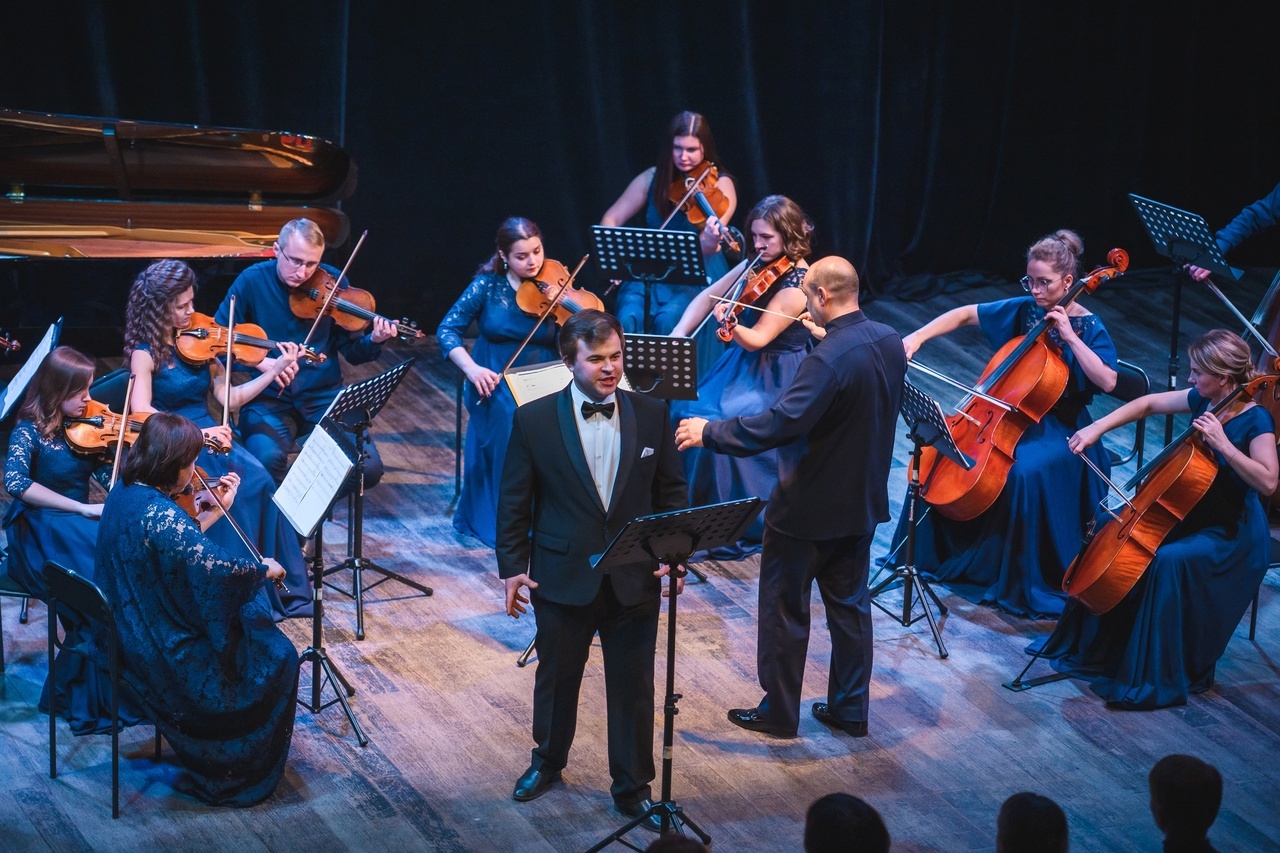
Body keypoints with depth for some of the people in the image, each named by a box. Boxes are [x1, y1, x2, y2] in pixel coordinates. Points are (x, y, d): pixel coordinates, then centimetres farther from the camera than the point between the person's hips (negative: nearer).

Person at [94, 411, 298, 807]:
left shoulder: (124, 494, -1)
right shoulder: (159, 514, -31)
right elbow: (217, 569, -34)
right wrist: (264, 569, -17)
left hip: (130, 635, 10)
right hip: (165, 652, -9)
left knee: (251, 617, 24)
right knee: (277, 659, 6)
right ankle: (233, 778, 19)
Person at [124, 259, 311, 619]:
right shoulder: (145, 353, -6)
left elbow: (229, 397, 8)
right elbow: (141, 413, -21)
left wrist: (275, 371, -2)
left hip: (208, 437, 5)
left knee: (259, 481, -24)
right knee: (233, 487, -30)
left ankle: (286, 588, -18)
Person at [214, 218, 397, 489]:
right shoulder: (252, 282, -5)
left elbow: (352, 352, 5)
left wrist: (373, 341, -18)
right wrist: (259, 361, -19)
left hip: (324, 396, 2)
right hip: (269, 399, -2)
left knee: (368, 469, -19)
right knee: (266, 461, -33)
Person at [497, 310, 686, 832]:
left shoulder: (651, 415, -2)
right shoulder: (534, 421, -8)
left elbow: (671, 491, 4)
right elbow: (515, 500, -2)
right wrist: (512, 567, -5)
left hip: (635, 579, 1)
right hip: (562, 577, -1)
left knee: (633, 687, 8)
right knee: (557, 676, 17)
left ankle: (632, 787, 23)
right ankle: (548, 761, 42)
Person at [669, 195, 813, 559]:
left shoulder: (796, 285, -20)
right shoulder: (758, 264, 2)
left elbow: (757, 339, -25)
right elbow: (708, 296, 5)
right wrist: (678, 334, -9)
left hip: (772, 381, -8)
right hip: (741, 366, 8)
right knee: (685, 411, -7)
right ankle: (691, 505, 5)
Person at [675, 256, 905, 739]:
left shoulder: (829, 359, -28)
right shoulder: (890, 343, -2)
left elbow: (778, 424, -33)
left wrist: (709, 433, -23)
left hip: (809, 507, -8)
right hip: (862, 502, 8)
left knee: (785, 608, 8)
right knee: (850, 603, 19)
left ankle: (779, 712, 19)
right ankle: (850, 708, 28)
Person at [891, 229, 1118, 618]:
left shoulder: (1089, 328, -10)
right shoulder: (1024, 309, 2)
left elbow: (1108, 381, -24)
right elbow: (966, 314, 5)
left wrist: (1070, 337, -25)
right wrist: (917, 337, -7)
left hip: (1059, 429, -6)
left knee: (1024, 473, -34)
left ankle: (1025, 583, -18)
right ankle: (939, 549, 8)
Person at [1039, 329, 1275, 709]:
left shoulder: (1256, 421, -20)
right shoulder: (1202, 400, -1)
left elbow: (1268, 482, -33)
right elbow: (1148, 404, 11)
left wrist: (1222, 443, -36)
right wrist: (1097, 428, 1)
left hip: (1231, 534, -8)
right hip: (1192, 513, 8)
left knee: (1169, 560, -32)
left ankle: (1157, 678, -21)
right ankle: (1093, 645, 11)